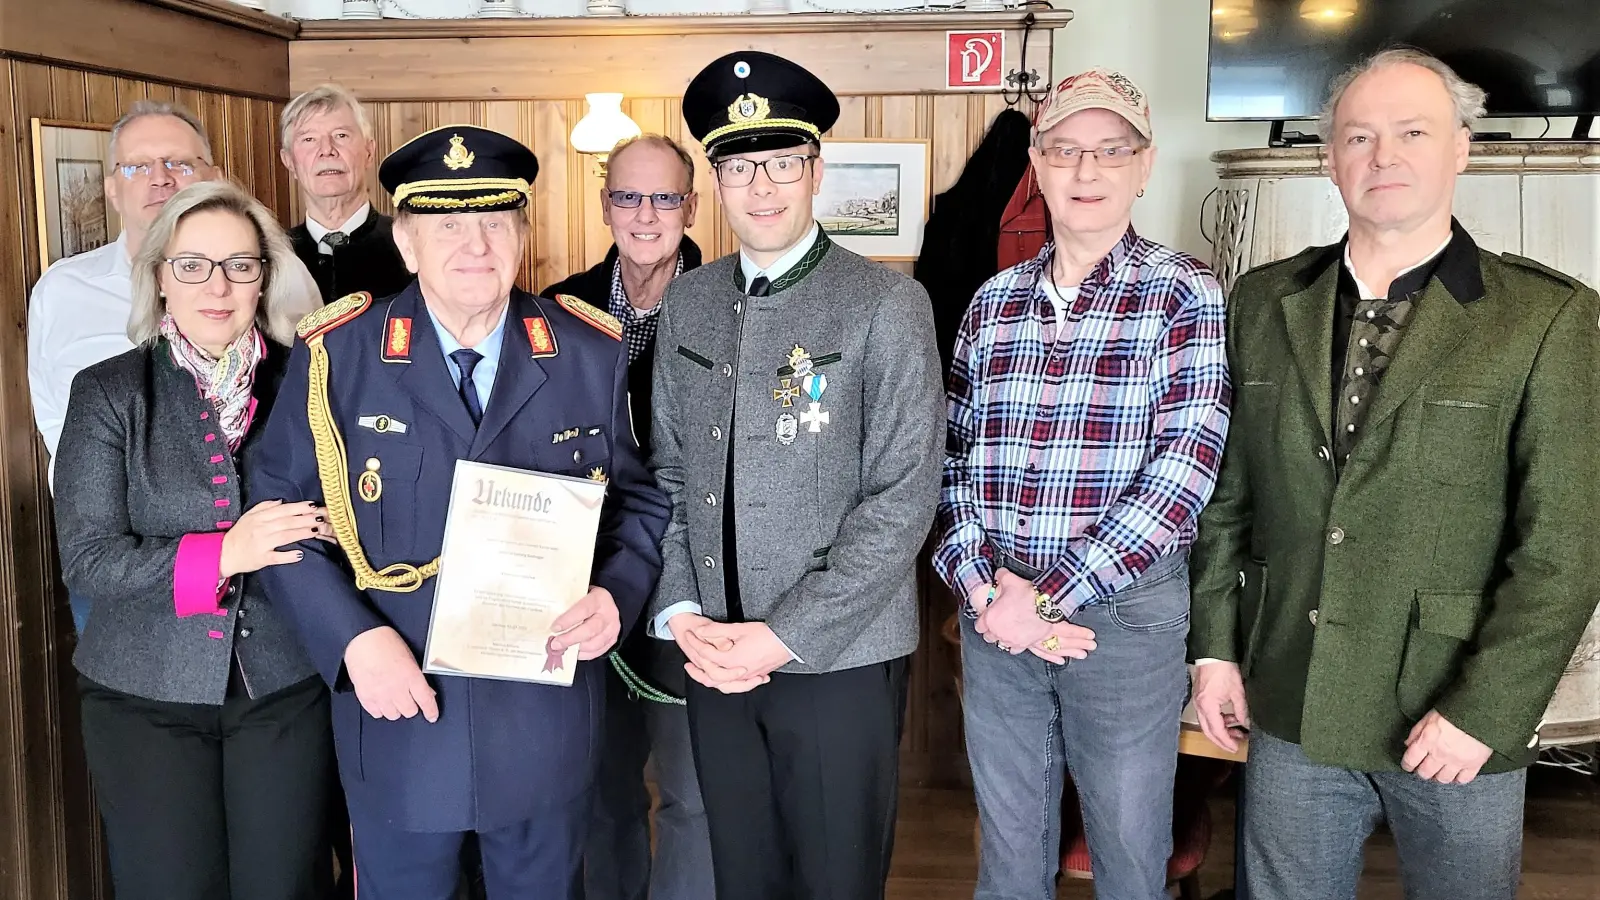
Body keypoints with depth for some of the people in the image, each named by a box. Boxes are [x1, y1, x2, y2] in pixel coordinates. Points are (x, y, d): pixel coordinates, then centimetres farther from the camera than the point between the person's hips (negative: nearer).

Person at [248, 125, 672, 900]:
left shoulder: (591, 355, -2)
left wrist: (616, 595, -13)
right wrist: (350, 638, -16)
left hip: (547, 726, 2)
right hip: (398, 717, -1)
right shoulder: (336, 356, -7)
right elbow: (281, 514, -3)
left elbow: (638, 498, 6)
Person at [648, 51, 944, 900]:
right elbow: (670, 471, 9)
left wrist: (787, 635, -15)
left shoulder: (887, 304, -9)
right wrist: (680, 613, -4)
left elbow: (904, 497, -13)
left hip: (839, 658, -4)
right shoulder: (687, 303, 5)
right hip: (713, 655, 4)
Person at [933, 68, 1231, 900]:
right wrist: (983, 583, -9)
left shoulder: (1185, 297, -5)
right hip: (995, 612, 4)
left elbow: (1182, 470, -14)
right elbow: (952, 459, 7)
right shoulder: (991, 303, 7)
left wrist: (1051, 598, -16)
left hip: (1126, 612, -3)